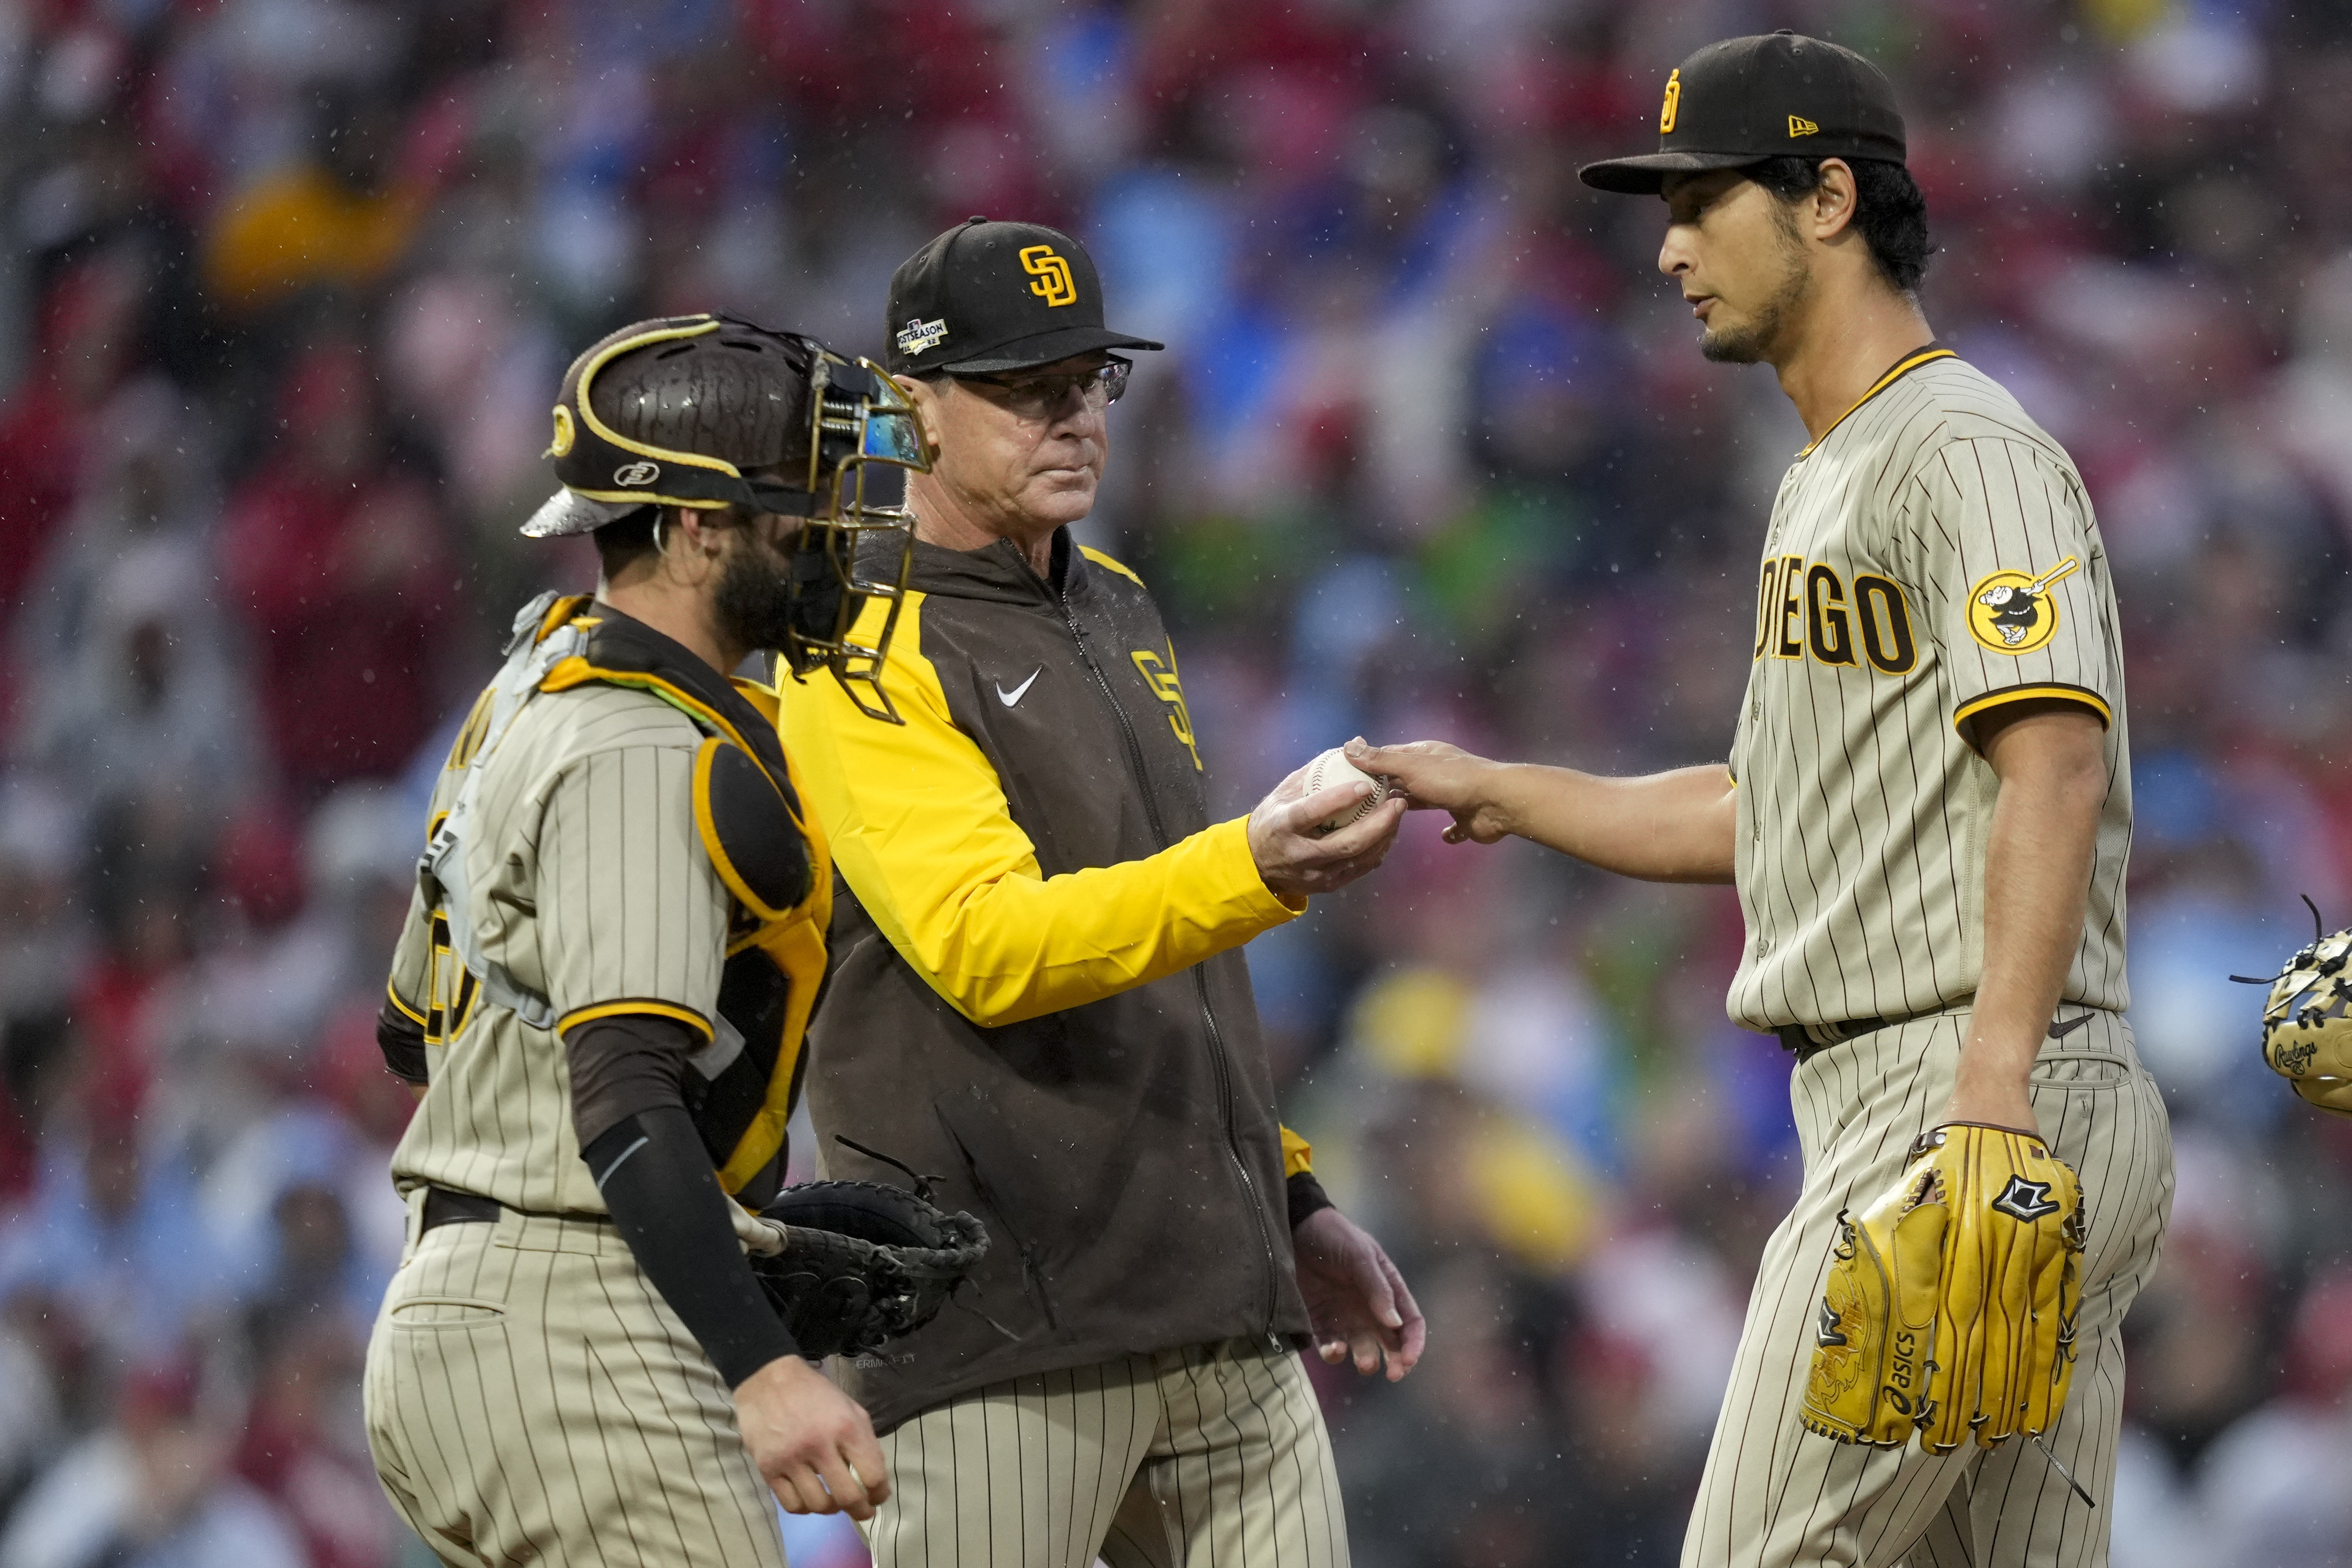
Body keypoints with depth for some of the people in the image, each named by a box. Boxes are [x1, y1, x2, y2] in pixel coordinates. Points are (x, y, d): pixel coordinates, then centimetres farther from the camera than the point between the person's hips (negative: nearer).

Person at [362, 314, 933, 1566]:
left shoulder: (540, 697, 17)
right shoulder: (642, 753, -15)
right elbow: (624, 1100, -25)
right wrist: (763, 1370, -34)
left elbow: (413, 1027, 27)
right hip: (574, 1334, -10)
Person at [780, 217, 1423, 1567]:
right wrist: (1249, 872, -34)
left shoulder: (1118, 610, 20)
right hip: (1005, 1320, -8)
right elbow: (987, 947, -22)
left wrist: (1289, 1201, 23)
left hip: (1221, 1307, 8)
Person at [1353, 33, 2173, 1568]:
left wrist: (1994, 1079, -32)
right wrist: (1498, 792, 28)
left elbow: (2055, 761, -22)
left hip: (1972, 1090, -10)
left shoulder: (1968, 450, -10)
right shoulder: (1828, 481, 24)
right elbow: (1771, 812, 31)